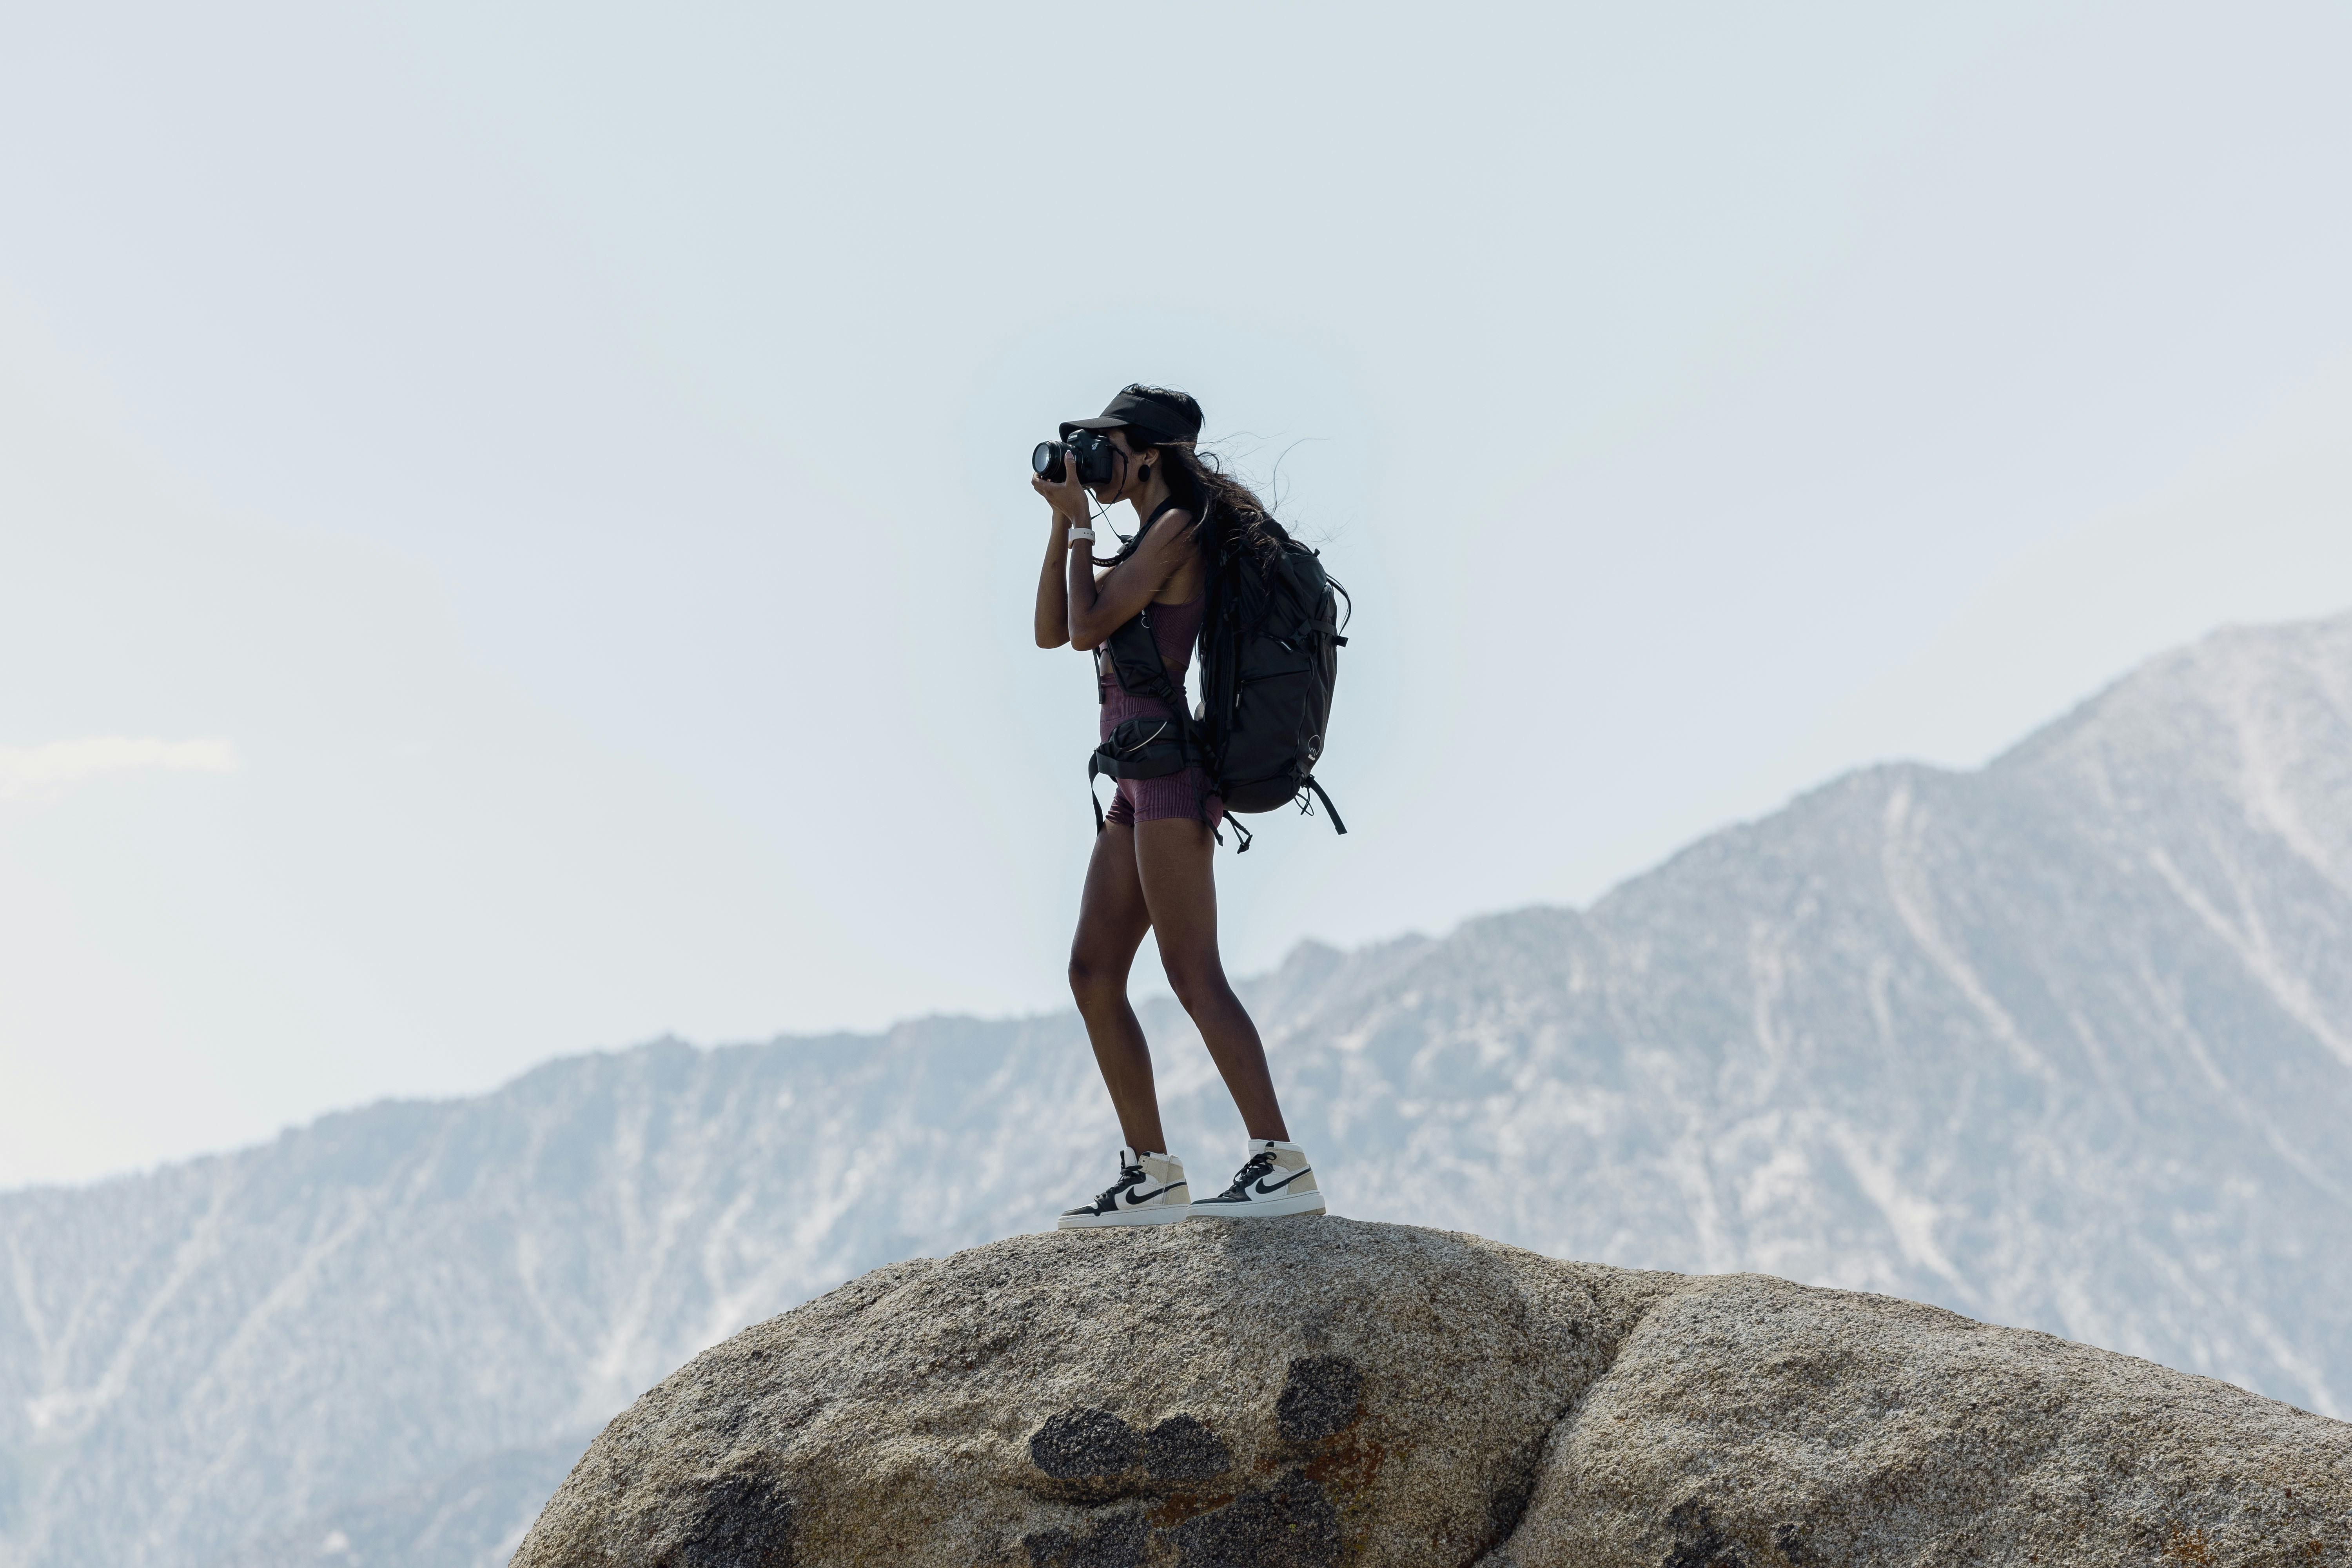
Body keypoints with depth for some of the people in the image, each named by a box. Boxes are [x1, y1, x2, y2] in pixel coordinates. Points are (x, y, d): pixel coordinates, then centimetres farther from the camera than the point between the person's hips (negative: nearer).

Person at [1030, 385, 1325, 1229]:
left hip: (1169, 770, -10)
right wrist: (1063, 520, 13)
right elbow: (1051, 630, 20)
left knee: (1192, 972, -15)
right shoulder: (1149, 544, 21)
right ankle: (1150, 1176, 8)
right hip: (1140, 784, 10)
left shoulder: (1178, 528, -8)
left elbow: (1087, 627, -14)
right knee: (1093, 973, 7)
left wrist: (1080, 524, -2)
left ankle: (1282, 1164, -19)